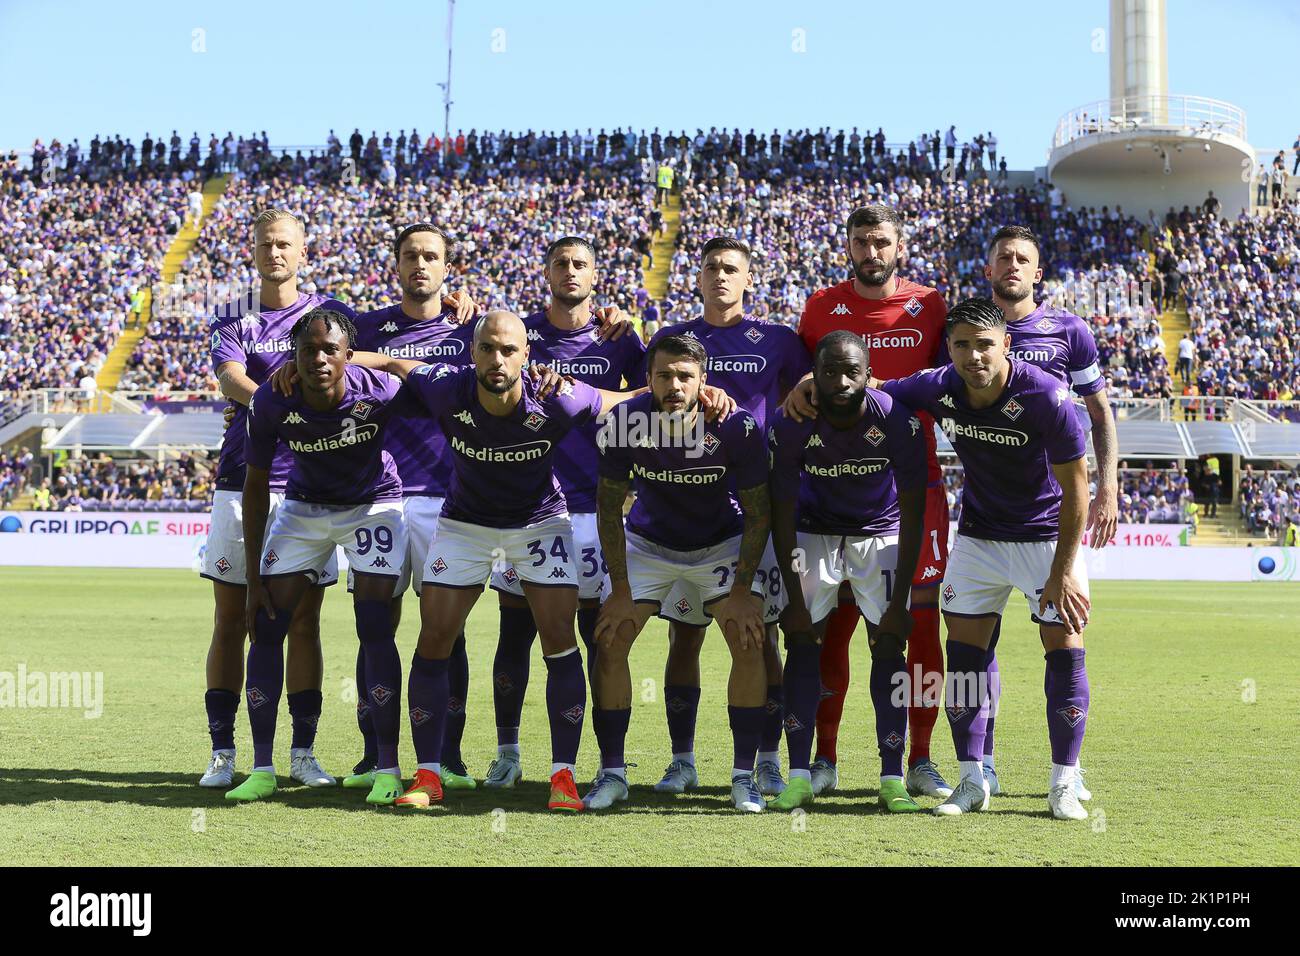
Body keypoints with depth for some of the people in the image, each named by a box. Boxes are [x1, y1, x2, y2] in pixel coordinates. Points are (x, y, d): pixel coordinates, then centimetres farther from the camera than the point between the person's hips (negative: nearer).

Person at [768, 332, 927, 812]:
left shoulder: (897, 421, -26)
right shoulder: (792, 426, -24)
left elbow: (912, 514, -18)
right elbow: (782, 514, -14)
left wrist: (900, 600, -19)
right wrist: (795, 600, -15)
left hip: (882, 535, -1)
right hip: (814, 533, 1)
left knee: (888, 645, -9)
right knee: (802, 642, -8)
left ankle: (892, 779, -4)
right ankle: (799, 776, -3)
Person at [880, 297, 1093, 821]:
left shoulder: (1045, 396, -25)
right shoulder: (939, 388, -13)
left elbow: (1075, 487, -18)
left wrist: (1062, 572, -19)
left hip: (1048, 535, -4)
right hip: (978, 536, 4)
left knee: (1065, 650, -8)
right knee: (963, 651, 0)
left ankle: (1064, 786, 5)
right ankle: (972, 782, 10)